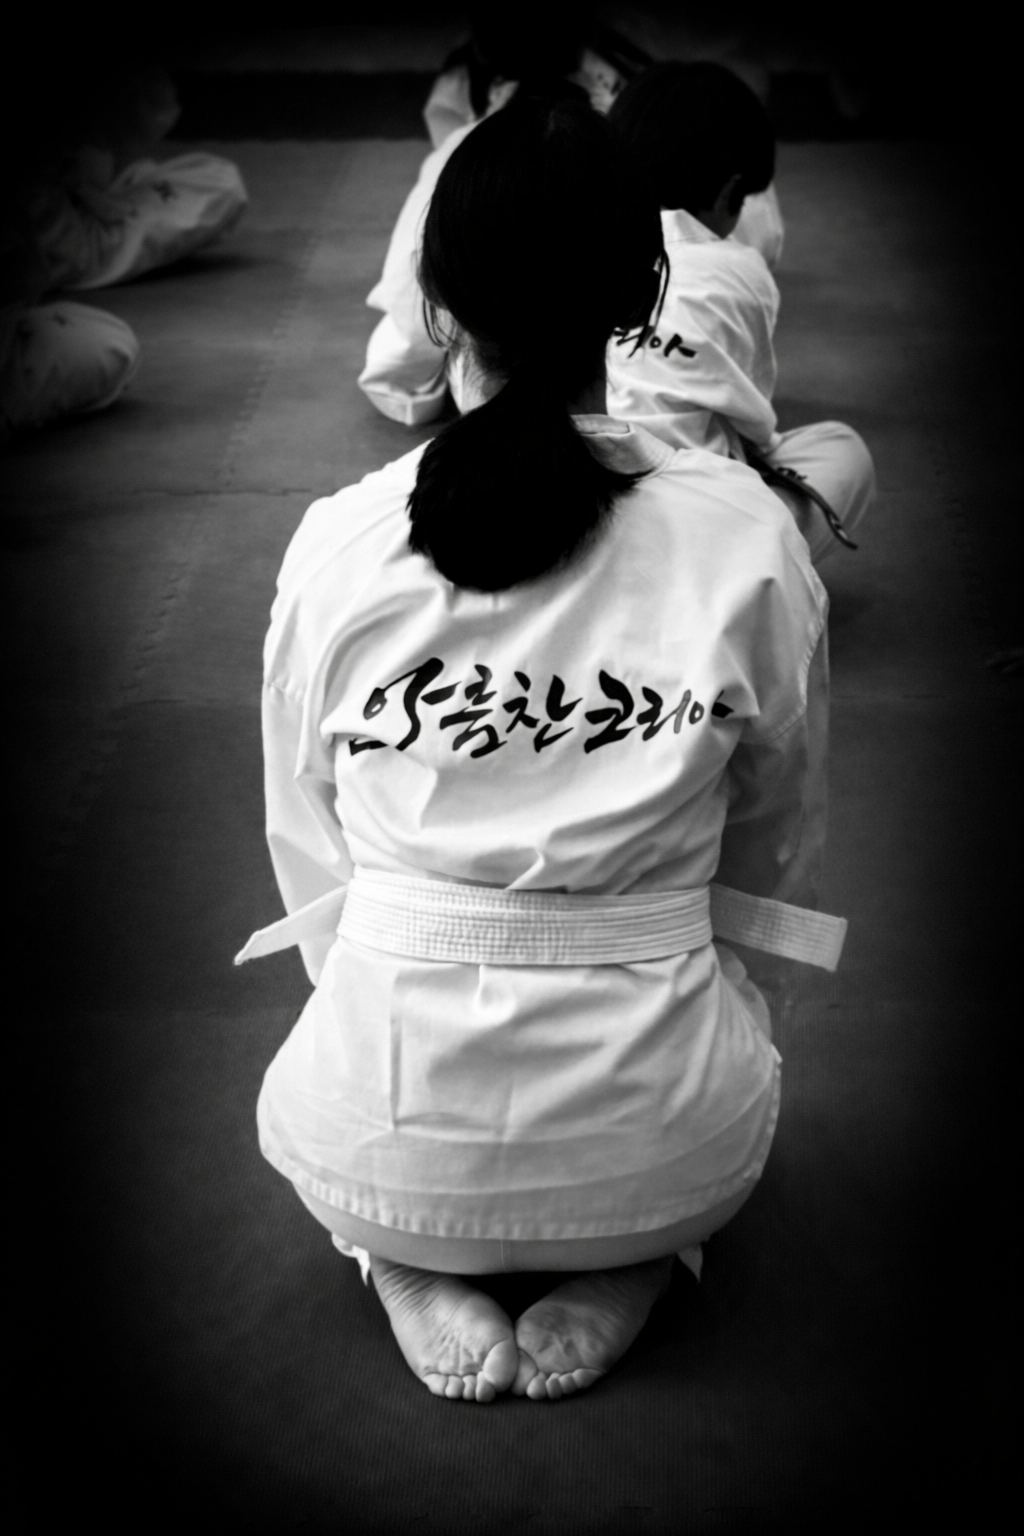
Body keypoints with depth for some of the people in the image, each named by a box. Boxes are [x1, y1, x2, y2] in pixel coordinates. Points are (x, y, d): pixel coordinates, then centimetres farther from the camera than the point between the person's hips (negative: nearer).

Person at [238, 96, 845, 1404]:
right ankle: (626, 1267, 9)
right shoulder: (746, 540, -11)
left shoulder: (337, 547, -10)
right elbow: (777, 850, 4)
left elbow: (307, 846, 3)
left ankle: (413, 1269, 8)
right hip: (664, 1142, 0)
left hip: (384, 1144, 1)